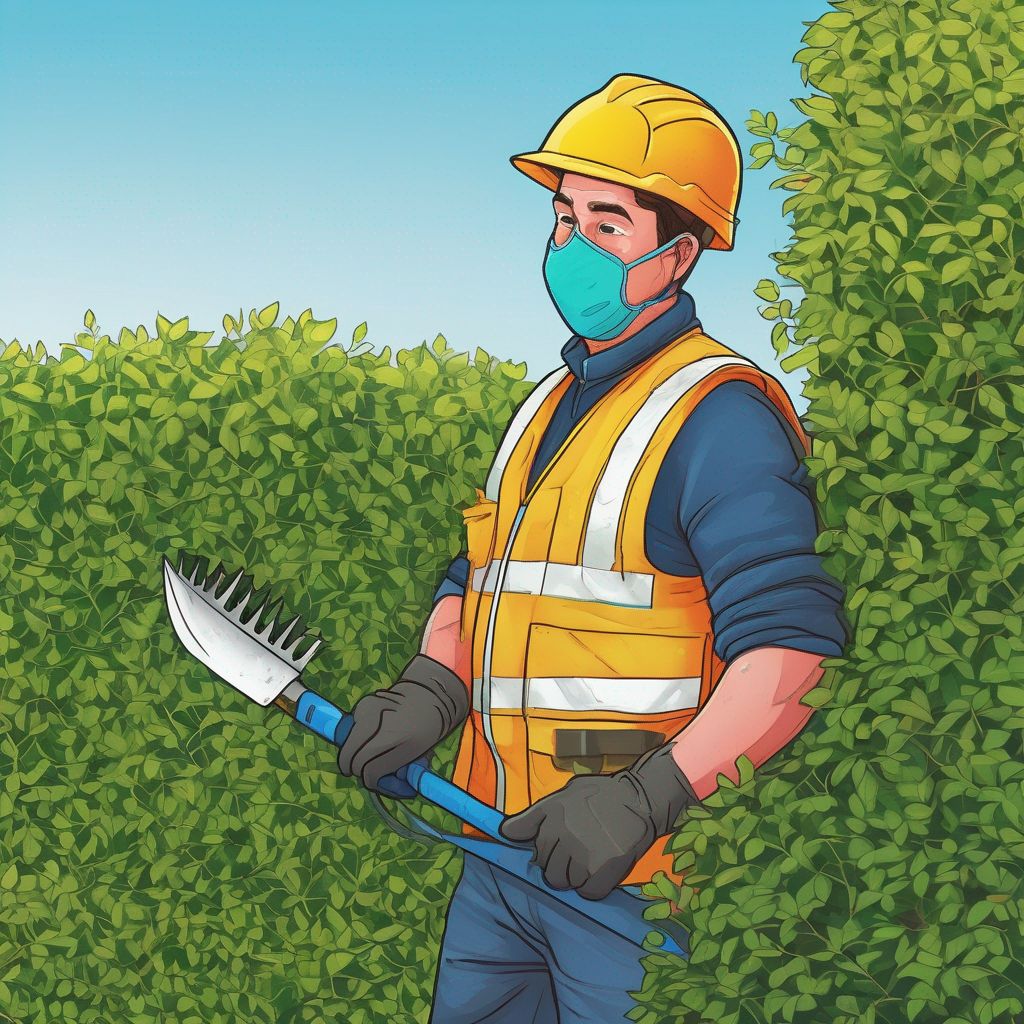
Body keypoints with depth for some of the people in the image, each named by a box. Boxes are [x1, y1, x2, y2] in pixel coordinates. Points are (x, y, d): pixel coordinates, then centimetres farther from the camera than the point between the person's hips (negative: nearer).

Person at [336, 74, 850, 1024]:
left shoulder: (719, 413, -14)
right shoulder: (548, 408, 15)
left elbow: (792, 650, -22)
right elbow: (476, 580, 16)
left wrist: (650, 797, -29)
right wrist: (429, 689, -4)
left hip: (630, 874, -8)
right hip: (505, 845, 8)